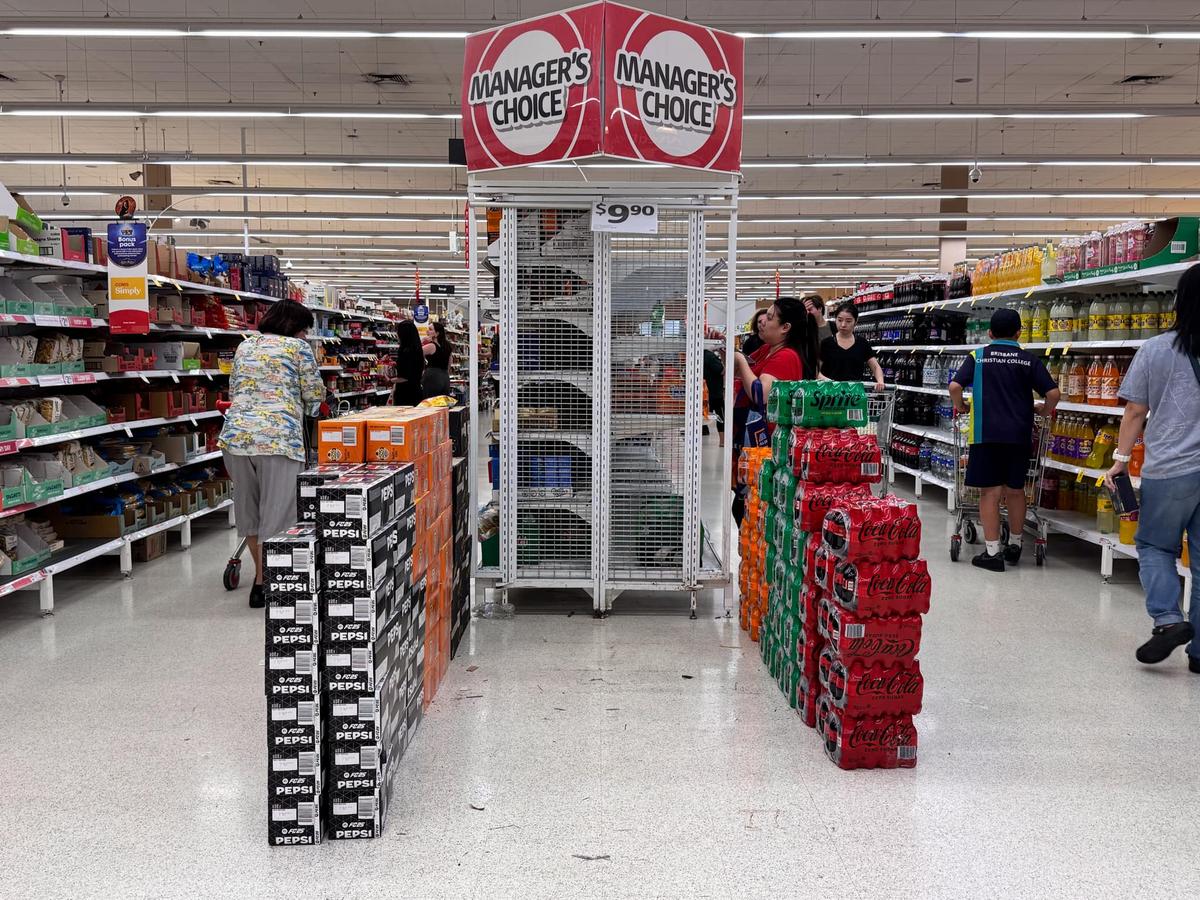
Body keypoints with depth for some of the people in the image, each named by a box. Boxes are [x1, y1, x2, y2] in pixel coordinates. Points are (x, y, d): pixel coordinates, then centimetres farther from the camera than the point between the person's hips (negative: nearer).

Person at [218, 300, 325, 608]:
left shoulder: (245, 346, 20)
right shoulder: (297, 347, 3)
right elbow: (315, 394, 6)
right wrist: (299, 406, 27)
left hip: (236, 434, 6)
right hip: (279, 438, -6)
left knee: (248, 508, 18)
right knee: (276, 512, -1)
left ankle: (261, 574, 30)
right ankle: (264, 583, 0)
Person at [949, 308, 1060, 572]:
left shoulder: (978, 357, 3)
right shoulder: (1029, 360, 5)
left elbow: (954, 386, -7)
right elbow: (1053, 393, -2)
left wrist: (960, 406, 11)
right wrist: (1046, 412, 18)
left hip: (986, 433, -2)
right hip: (1019, 434, 2)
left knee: (990, 491, 1)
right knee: (1015, 490, 15)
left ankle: (992, 552, 0)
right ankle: (1014, 546, 29)